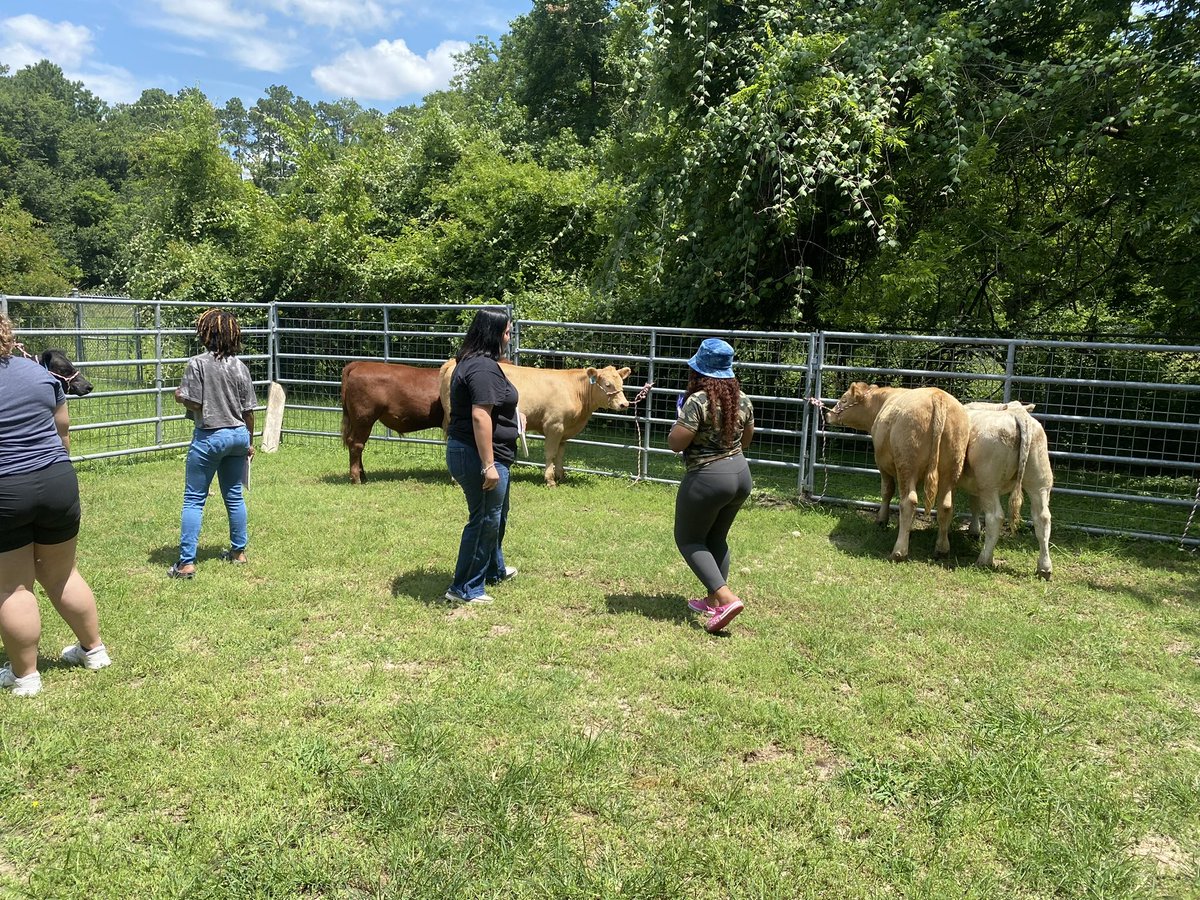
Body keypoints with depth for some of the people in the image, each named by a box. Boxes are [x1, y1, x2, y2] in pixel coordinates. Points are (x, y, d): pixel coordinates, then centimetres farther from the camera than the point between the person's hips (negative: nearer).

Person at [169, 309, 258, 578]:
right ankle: (238, 551, 26)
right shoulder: (240, 367, 0)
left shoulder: (197, 363, -13)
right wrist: (250, 442, 15)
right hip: (239, 435, 5)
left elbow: (193, 404, -17)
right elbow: (248, 411, 4)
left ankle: (186, 562, 2)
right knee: (234, 496, 17)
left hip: (209, 436, -5)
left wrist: (179, 396, 5)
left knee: (194, 500, 3)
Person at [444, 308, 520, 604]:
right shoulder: (484, 368, -21)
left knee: (495, 515, 25)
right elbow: (480, 416, -28)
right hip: (479, 455, -11)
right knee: (485, 520, 0)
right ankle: (465, 589, 10)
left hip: (465, 451, 11)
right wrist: (488, 465, -28)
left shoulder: (471, 362, 13)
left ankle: (494, 570, 44)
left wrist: (510, 415, 24)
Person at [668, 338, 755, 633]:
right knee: (717, 538, 22)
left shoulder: (698, 401, -20)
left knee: (688, 539, 9)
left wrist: (681, 420, 0)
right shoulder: (741, 399, 2)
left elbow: (675, 443, -19)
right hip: (741, 474, 7)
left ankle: (726, 598, -4)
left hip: (707, 479, -7)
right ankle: (713, 599, 29)